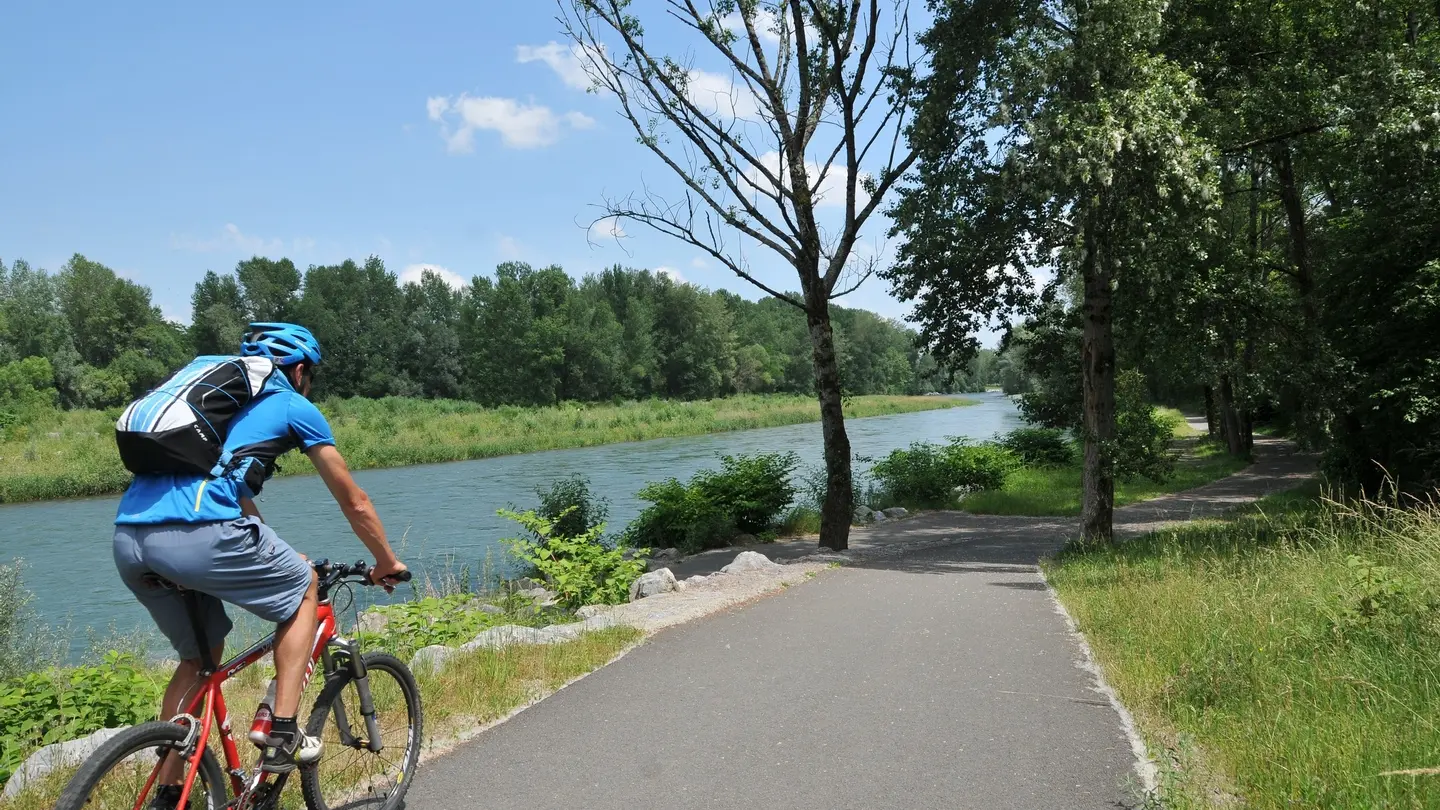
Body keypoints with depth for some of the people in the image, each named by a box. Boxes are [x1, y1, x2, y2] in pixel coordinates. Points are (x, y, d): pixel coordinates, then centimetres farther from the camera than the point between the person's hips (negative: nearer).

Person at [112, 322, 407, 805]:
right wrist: (387, 563, 34)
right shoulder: (294, 406, 13)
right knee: (303, 587, 18)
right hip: (195, 534, -7)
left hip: (127, 539, 7)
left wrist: (275, 561, 52)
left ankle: (167, 793, 28)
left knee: (200, 657, 26)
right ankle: (283, 737, 12)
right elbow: (353, 502, 19)